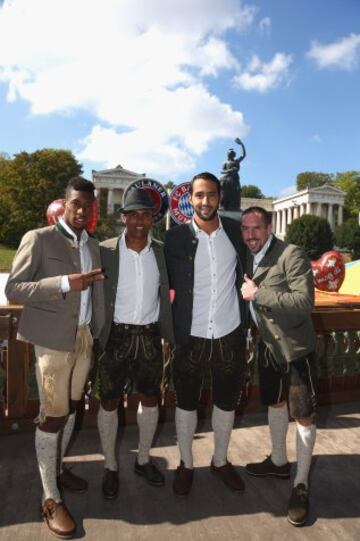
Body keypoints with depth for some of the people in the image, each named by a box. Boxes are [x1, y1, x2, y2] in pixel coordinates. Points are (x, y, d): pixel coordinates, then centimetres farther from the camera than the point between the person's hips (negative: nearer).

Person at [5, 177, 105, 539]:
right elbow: (13, 289, -11)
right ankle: (50, 499, 17)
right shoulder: (38, 238, -7)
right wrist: (64, 283, -22)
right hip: (53, 339, -6)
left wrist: (100, 333, 9)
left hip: (84, 337, 6)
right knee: (53, 414, 1)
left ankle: (57, 469, 39)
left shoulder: (93, 245, 11)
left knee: (71, 407, 17)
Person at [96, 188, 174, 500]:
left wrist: (169, 334, 0)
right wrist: (96, 336, -9)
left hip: (150, 336, 3)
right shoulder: (105, 251, -7)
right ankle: (111, 467, 31)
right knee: (109, 402, 9)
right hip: (116, 336, -2)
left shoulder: (162, 252, 1)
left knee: (150, 398, 15)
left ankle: (144, 460, 37)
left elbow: (165, 294, 4)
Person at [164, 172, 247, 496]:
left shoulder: (236, 231, 0)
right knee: (186, 403, 14)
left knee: (227, 402, 17)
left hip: (229, 335, 2)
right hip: (189, 337, -2)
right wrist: (171, 332, -3)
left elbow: (243, 275, 10)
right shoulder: (175, 237, -7)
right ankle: (186, 464, 37)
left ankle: (220, 461, 41)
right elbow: (167, 283, -1)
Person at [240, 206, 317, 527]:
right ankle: (279, 462, 44)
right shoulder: (249, 259, 3)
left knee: (303, 415, 5)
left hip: (296, 348, -7)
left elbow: (305, 302, -29)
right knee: (274, 403, 22)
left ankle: (301, 485, 23)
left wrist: (258, 294, -27)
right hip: (268, 346, 7)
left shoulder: (292, 255, -20)